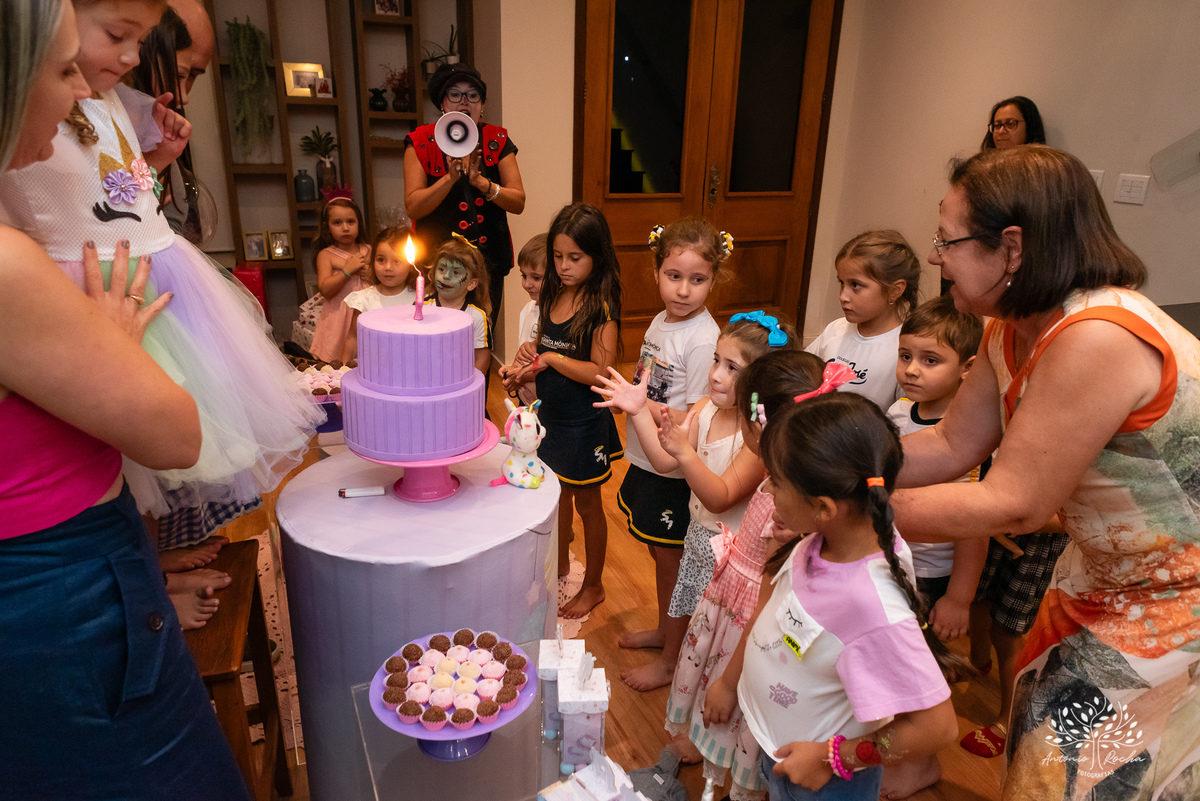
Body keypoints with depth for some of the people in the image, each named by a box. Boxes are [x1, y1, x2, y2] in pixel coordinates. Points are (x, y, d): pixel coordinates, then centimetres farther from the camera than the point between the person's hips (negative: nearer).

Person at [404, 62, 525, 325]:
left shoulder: (497, 141, 5)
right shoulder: (422, 142, -1)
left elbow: (518, 203, -2)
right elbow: (413, 208, -10)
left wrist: (480, 181, -19)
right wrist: (451, 178, -23)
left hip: (488, 258, 2)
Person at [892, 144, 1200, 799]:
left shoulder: (1099, 339, -35)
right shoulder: (1012, 332, -6)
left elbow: (1012, 505, -30)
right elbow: (952, 445, -2)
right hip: (1105, 578, 8)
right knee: (1039, 737, 22)